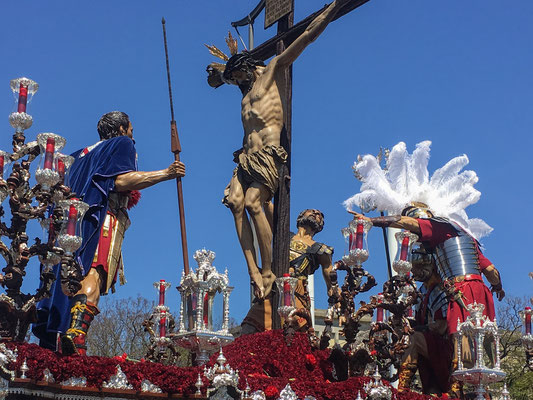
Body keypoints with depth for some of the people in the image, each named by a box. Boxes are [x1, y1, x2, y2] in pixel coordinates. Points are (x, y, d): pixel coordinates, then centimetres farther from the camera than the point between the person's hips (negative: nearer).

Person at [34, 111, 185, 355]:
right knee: (96, 272, -23)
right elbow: (121, 180, -6)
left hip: (74, 216, 8)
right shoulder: (122, 143, 13)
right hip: (105, 215, -8)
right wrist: (166, 174, -5)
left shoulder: (83, 153, 34)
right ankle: (76, 332, -41)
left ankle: (49, 334, -7)